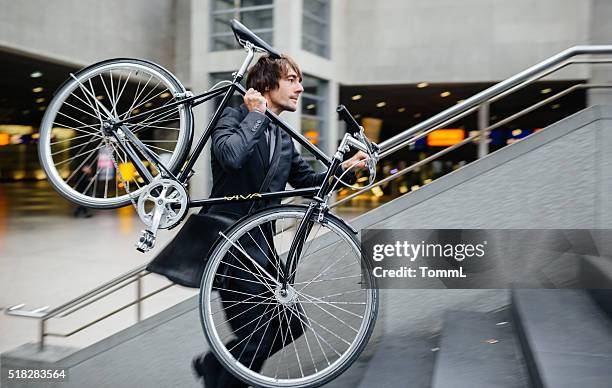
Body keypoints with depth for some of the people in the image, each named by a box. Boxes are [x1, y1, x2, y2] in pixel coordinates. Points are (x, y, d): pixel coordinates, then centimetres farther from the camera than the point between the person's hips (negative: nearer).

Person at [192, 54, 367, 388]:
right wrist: (257, 115, -17)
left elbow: (307, 181, 17)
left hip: (260, 246, 8)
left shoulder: (283, 139, 16)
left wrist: (344, 168, 4)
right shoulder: (234, 117, -7)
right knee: (257, 337, -6)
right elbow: (231, 154, -30)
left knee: (291, 326, 11)